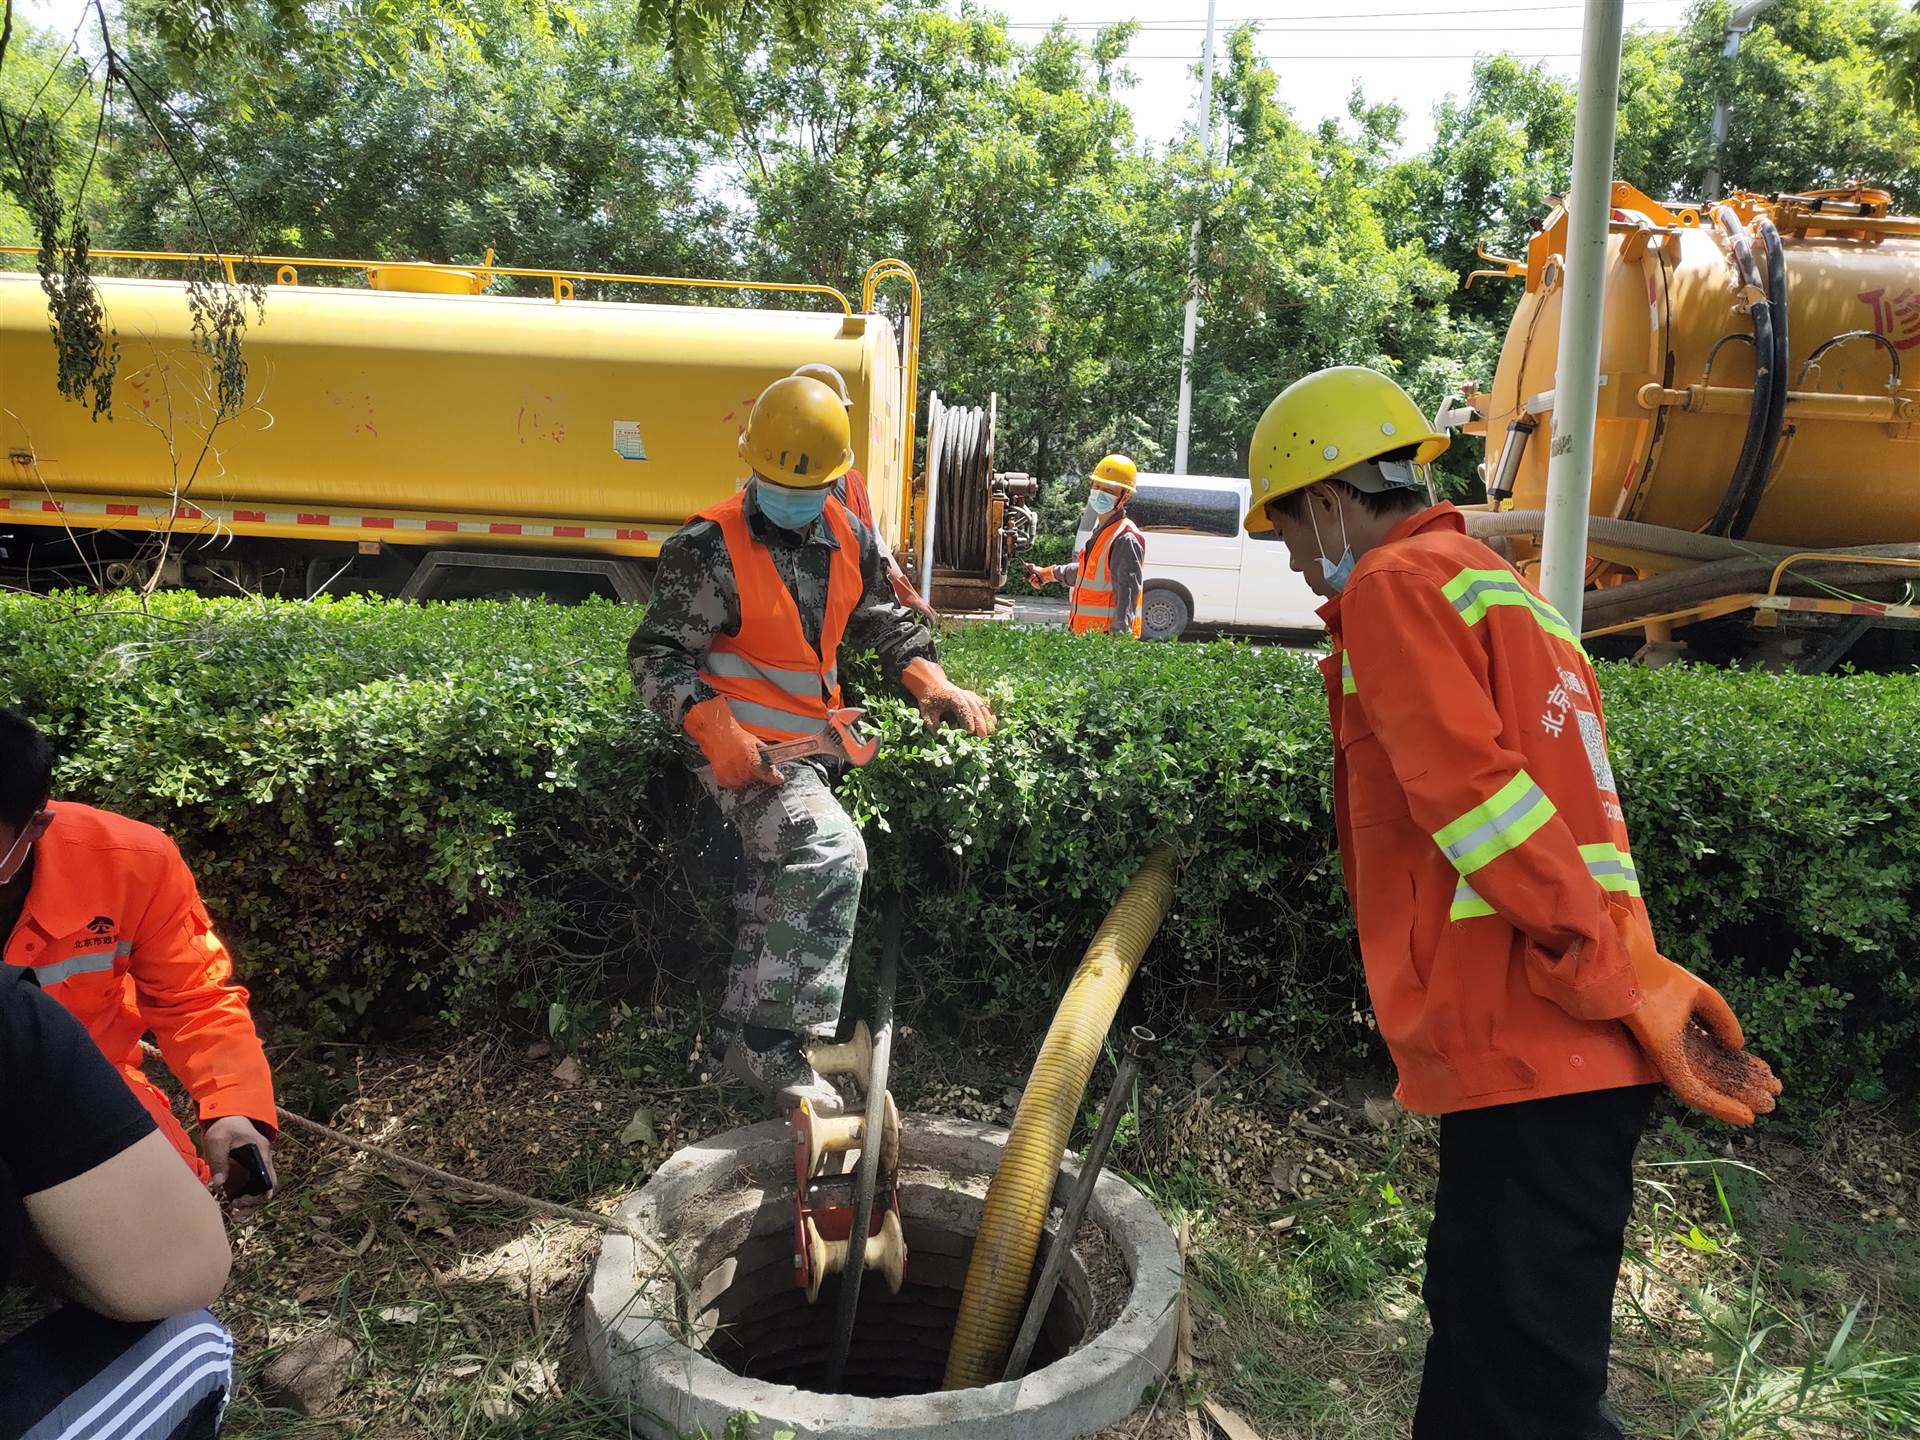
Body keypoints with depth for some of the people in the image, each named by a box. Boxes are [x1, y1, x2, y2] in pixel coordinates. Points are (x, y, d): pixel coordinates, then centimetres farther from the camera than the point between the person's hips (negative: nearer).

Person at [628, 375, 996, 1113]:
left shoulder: (849, 538, 5)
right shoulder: (709, 547, -15)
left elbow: (885, 623, 18)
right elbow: (656, 653, -13)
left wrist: (929, 682, -1)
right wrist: (717, 732, -27)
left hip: (807, 744, 8)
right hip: (743, 750, -8)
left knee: (777, 892, 17)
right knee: (832, 854, -28)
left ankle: (739, 1039, 35)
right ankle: (774, 1042, -19)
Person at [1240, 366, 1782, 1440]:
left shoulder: (1394, 583, -7)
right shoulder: (1504, 588, 24)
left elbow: (1477, 792, -19)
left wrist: (1627, 981, -18)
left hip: (1523, 1052, -10)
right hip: (1575, 1054, 10)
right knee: (1479, 1351, 20)